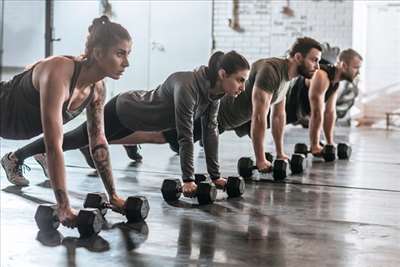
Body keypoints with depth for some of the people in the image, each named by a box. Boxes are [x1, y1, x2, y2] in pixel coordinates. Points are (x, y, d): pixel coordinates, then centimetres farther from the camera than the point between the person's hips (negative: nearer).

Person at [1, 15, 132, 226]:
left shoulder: (98, 89, -16)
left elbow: (98, 142, -6)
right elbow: (53, 146, -41)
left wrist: (113, 196, -6)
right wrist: (63, 208, -41)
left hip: (22, 121, 7)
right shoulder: (59, 73, -39)